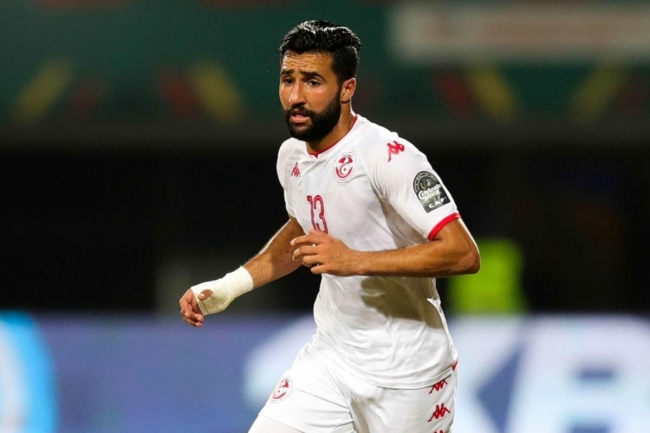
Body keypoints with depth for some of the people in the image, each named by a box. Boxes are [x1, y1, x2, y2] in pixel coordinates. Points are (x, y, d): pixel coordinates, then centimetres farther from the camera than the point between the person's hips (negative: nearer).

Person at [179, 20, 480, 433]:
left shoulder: (389, 157, -21)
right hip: (332, 358, 6)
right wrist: (229, 286, 13)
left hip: (406, 372, -6)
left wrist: (355, 261, -34)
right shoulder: (292, 155, 3)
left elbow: (464, 253, -27)